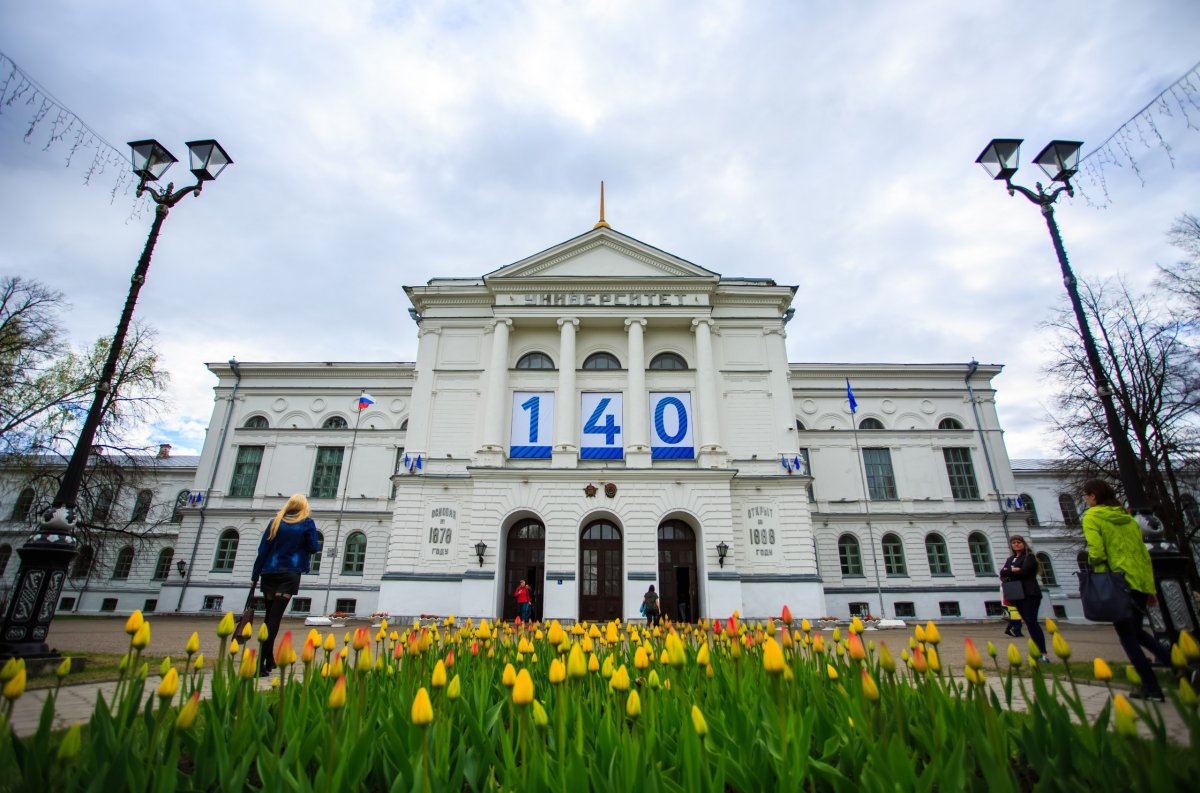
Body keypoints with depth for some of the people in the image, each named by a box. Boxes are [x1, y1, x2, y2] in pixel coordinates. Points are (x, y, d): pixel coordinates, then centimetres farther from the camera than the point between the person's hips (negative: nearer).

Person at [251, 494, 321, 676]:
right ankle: (261, 663, -14)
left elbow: (263, 550, 7)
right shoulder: (307, 523, -1)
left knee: (270, 616, 15)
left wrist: (255, 576, 11)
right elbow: (313, 547, -4)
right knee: (275, 617, -7)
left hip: (270, 573, 4)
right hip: (290, 575, -4)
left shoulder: (275, 522, 9)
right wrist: (318, 544, 19)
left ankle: (269, 660, 23)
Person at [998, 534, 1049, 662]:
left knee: (1031, 622, -15)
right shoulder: (1010, 559, 19)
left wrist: (1008, 573, 0)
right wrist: (1012, 571, -11)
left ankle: (1043, 654, -16)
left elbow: (1023, 572, -13)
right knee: (1028, 623, 6)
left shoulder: (1029, 557, 0)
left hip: (1030, 593, -6)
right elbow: (1002, 573, 8)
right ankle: (1038, 650, 10)